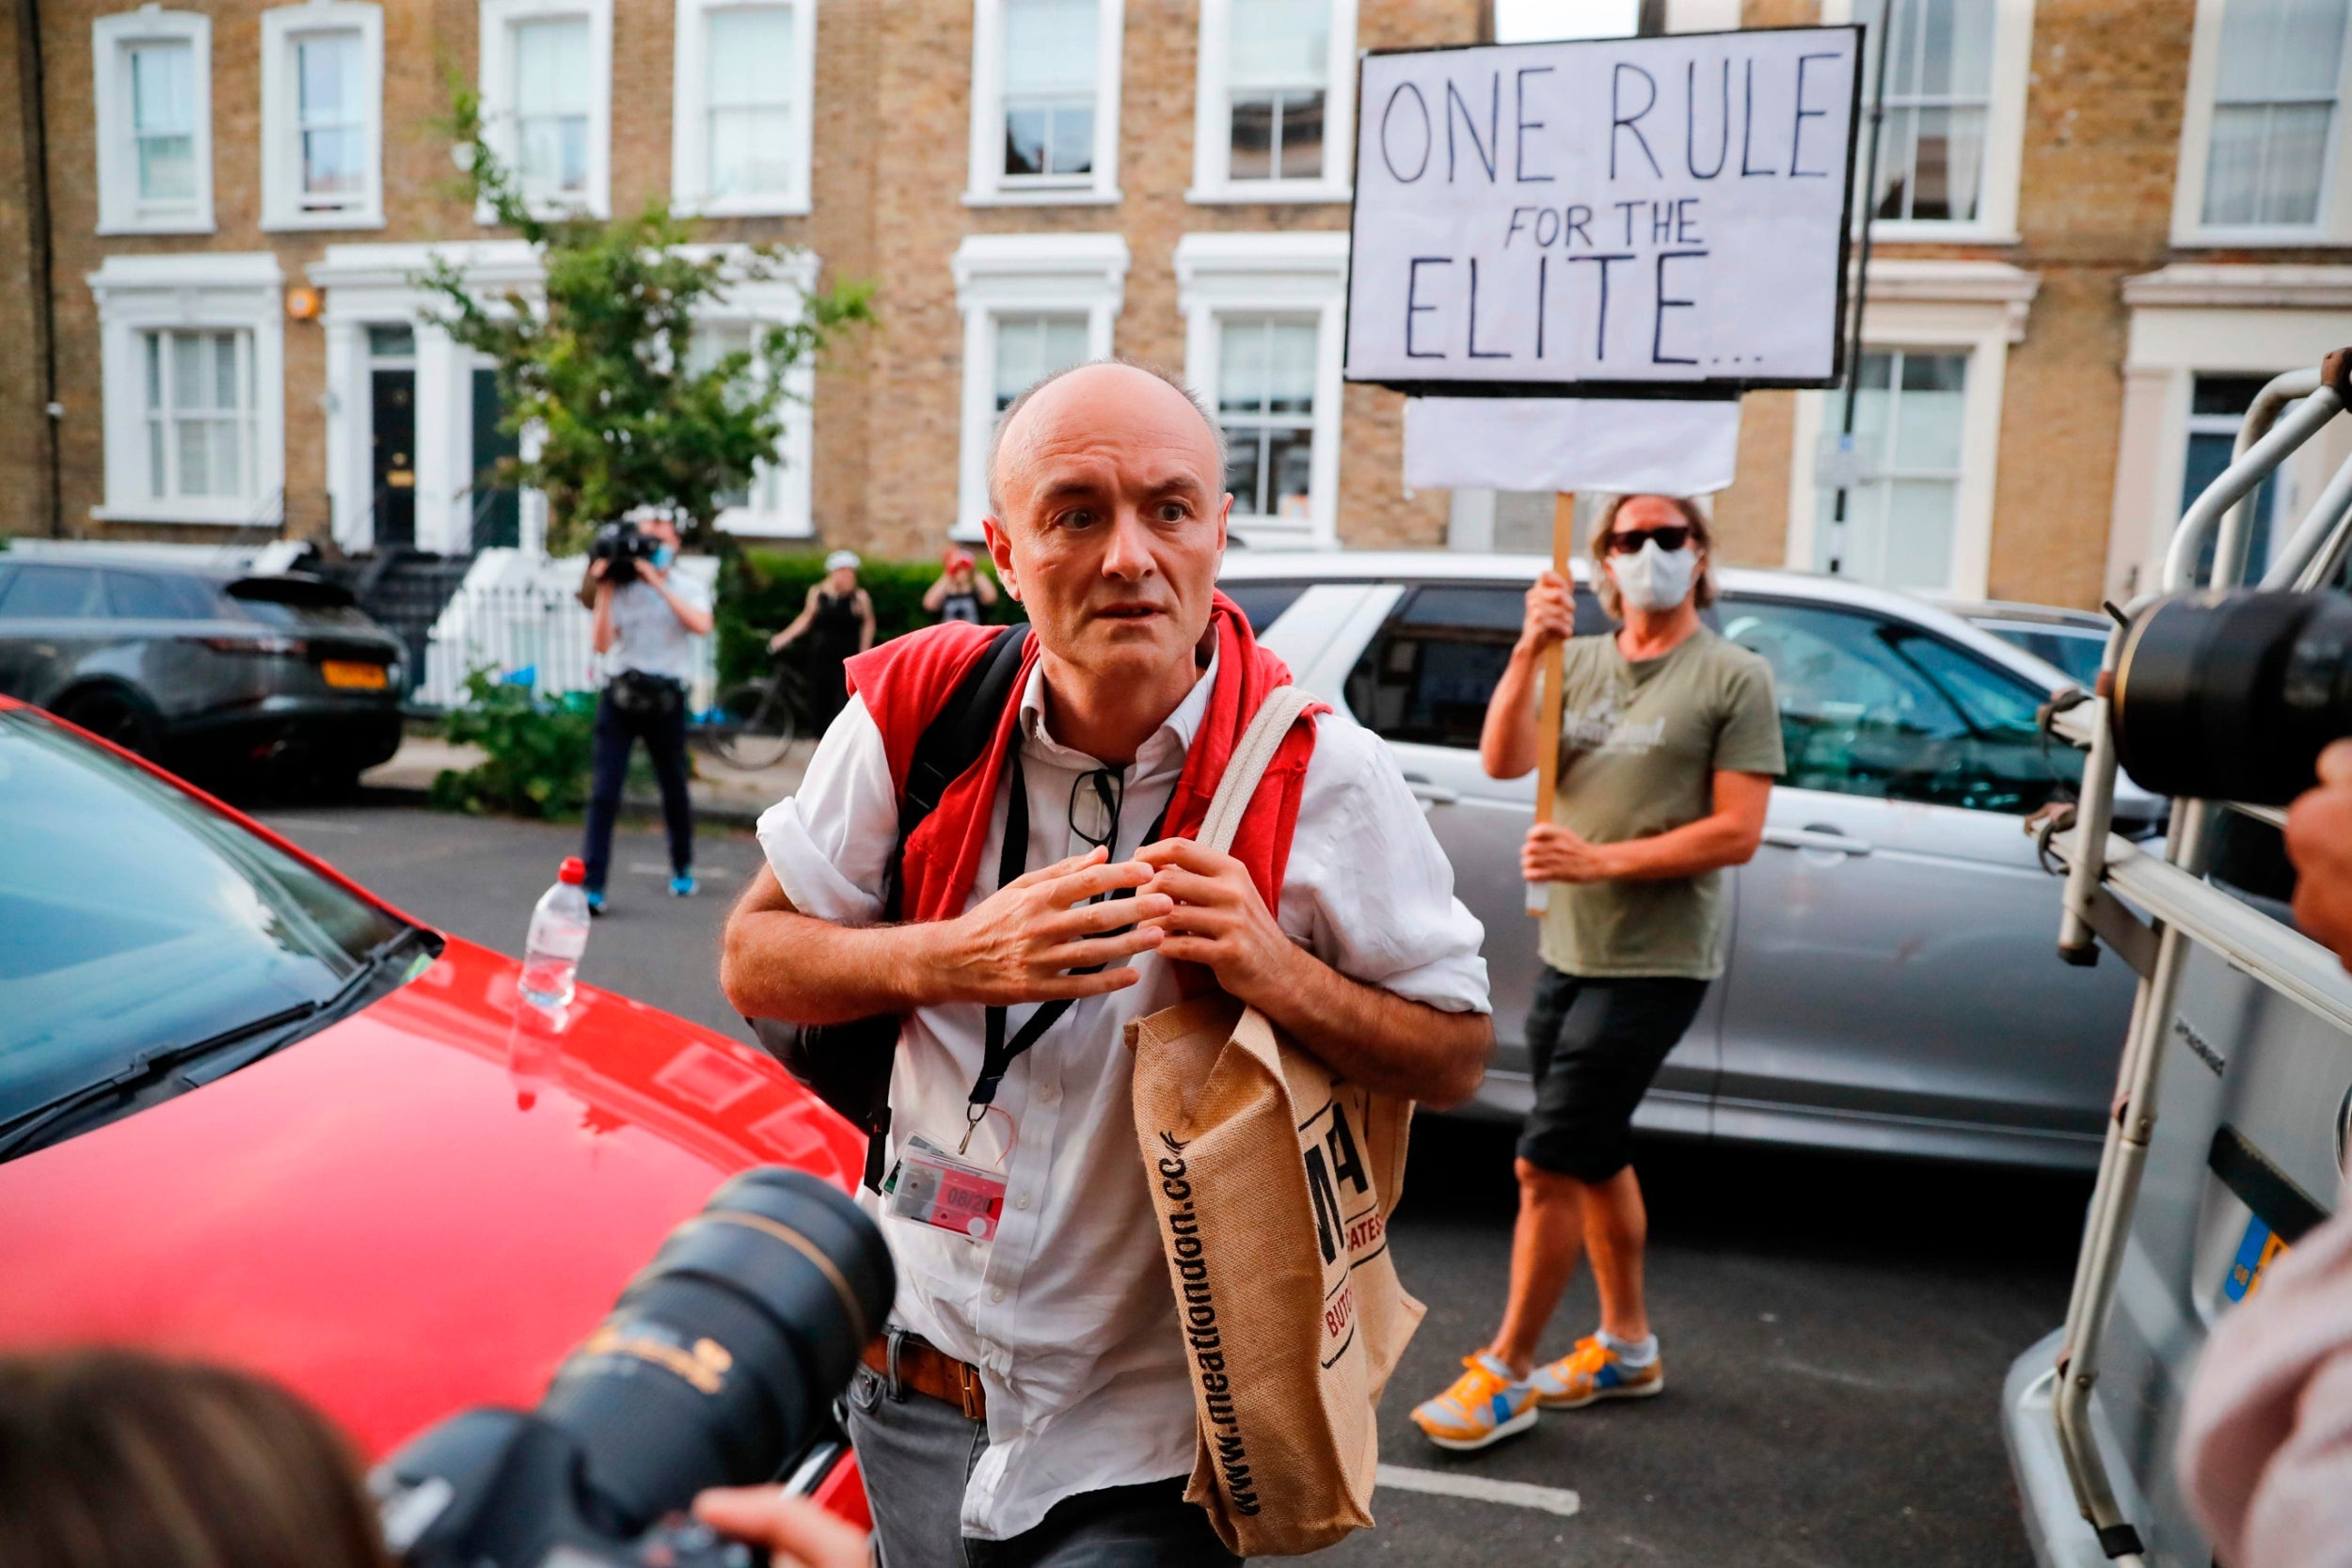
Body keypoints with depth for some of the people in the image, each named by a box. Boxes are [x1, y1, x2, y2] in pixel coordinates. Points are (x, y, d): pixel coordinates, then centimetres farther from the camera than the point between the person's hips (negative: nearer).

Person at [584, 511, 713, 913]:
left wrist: (658, 583, -19)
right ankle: (591, 885, -7)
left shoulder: (687, 590, 5)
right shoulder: (622, 589, 4)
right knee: (604, 791, -7)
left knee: (674, 788, 12)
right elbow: (603, 644, -6)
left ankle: (682, 869, 34)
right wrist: (604, 592, -11)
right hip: (620, 695, 0)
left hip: (666, 699, 0)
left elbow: (701, 626, -18)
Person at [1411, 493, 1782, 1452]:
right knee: (1595, 1155, 18)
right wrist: (1531, 649, -18)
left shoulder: (1734, 679, -6)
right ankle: (1627, 1344, 36)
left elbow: (1737, 833, -13)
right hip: (1567, 953, 6)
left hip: (1655, 964, -6)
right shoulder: (1578, 662, 8)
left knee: (1549, 1163, -7)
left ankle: (1506, 1374, 8)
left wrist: (1600, 860, -20)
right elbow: (1502, 761, -6)